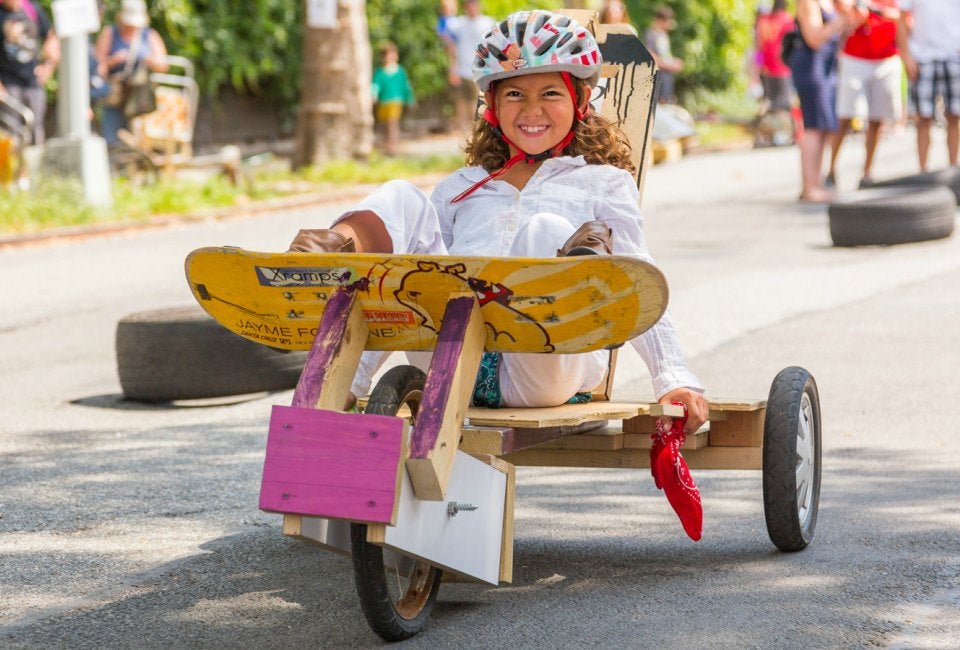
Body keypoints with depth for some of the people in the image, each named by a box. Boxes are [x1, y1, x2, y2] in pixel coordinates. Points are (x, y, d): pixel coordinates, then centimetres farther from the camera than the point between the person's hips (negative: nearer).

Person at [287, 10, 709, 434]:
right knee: (401, 200, -15)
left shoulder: (604, 183, 27)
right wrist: (350, 384, 15)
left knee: (545, 232, -31)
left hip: (543, 368, -2)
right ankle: (340, 249, -52)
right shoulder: (460, 189, 35)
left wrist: (674, 379, 2)